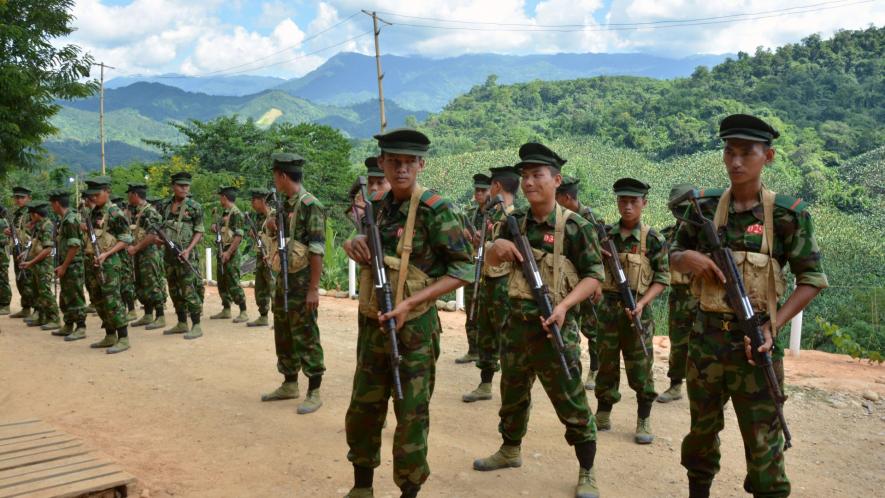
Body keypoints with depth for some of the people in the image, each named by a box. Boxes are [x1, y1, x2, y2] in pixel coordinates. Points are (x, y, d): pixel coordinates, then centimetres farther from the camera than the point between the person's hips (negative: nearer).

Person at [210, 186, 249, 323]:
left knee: (233, 283, -9)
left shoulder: (236, 213, -13)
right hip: (221, 251, 9)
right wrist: (215, 226, 4)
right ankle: (226, 310, 22)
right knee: (222, 283, 13)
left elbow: (239, 235, -20)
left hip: (231, 253, -9)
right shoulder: (224, 213, 16)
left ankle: (243, 312, -6)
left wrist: (229, 252, -24)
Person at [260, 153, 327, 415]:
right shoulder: (285, 203, 11)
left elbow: (317, 250, -20)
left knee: (306, 336, -3)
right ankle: (289, 385, 29)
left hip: (302, 280, -9)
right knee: (283, 333, 16)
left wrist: (313, 288, -22)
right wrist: (274, 228, 0)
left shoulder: (310, 205, -16)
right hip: (283, 278, 9)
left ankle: (314, 393, 6)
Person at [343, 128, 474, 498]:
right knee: (362, 411, 15)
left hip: (413, 329, -6)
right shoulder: (376, 205, 5)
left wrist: (409, 303, -22)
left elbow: (463, 270, -15)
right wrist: (355, 244, -4)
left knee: (411, 417, 2)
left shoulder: (435, 209, -14)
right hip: (372, 324, 6)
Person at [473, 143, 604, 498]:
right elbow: (491, 261, 9)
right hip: (517, 322, 6)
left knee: (571, 404, 2)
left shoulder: (574, 227, -11)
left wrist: (564, 304, -24)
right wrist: (498, 247, -14)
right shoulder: (517, 221, 5)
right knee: (512, 395, 20)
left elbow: (594, 276, -9)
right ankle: (510, 451, 41)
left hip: (554, 326, -5)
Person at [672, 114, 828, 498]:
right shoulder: (705, 207, 1)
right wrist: (688, 257, -12)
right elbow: (674, 257, 12)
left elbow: (812, 279, -3)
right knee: (702, 429, 17)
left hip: (754, 340, -3)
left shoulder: (787, 214, -7)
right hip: (706, 337, 3)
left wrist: (773, 328, -13)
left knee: (762, 441, 5)